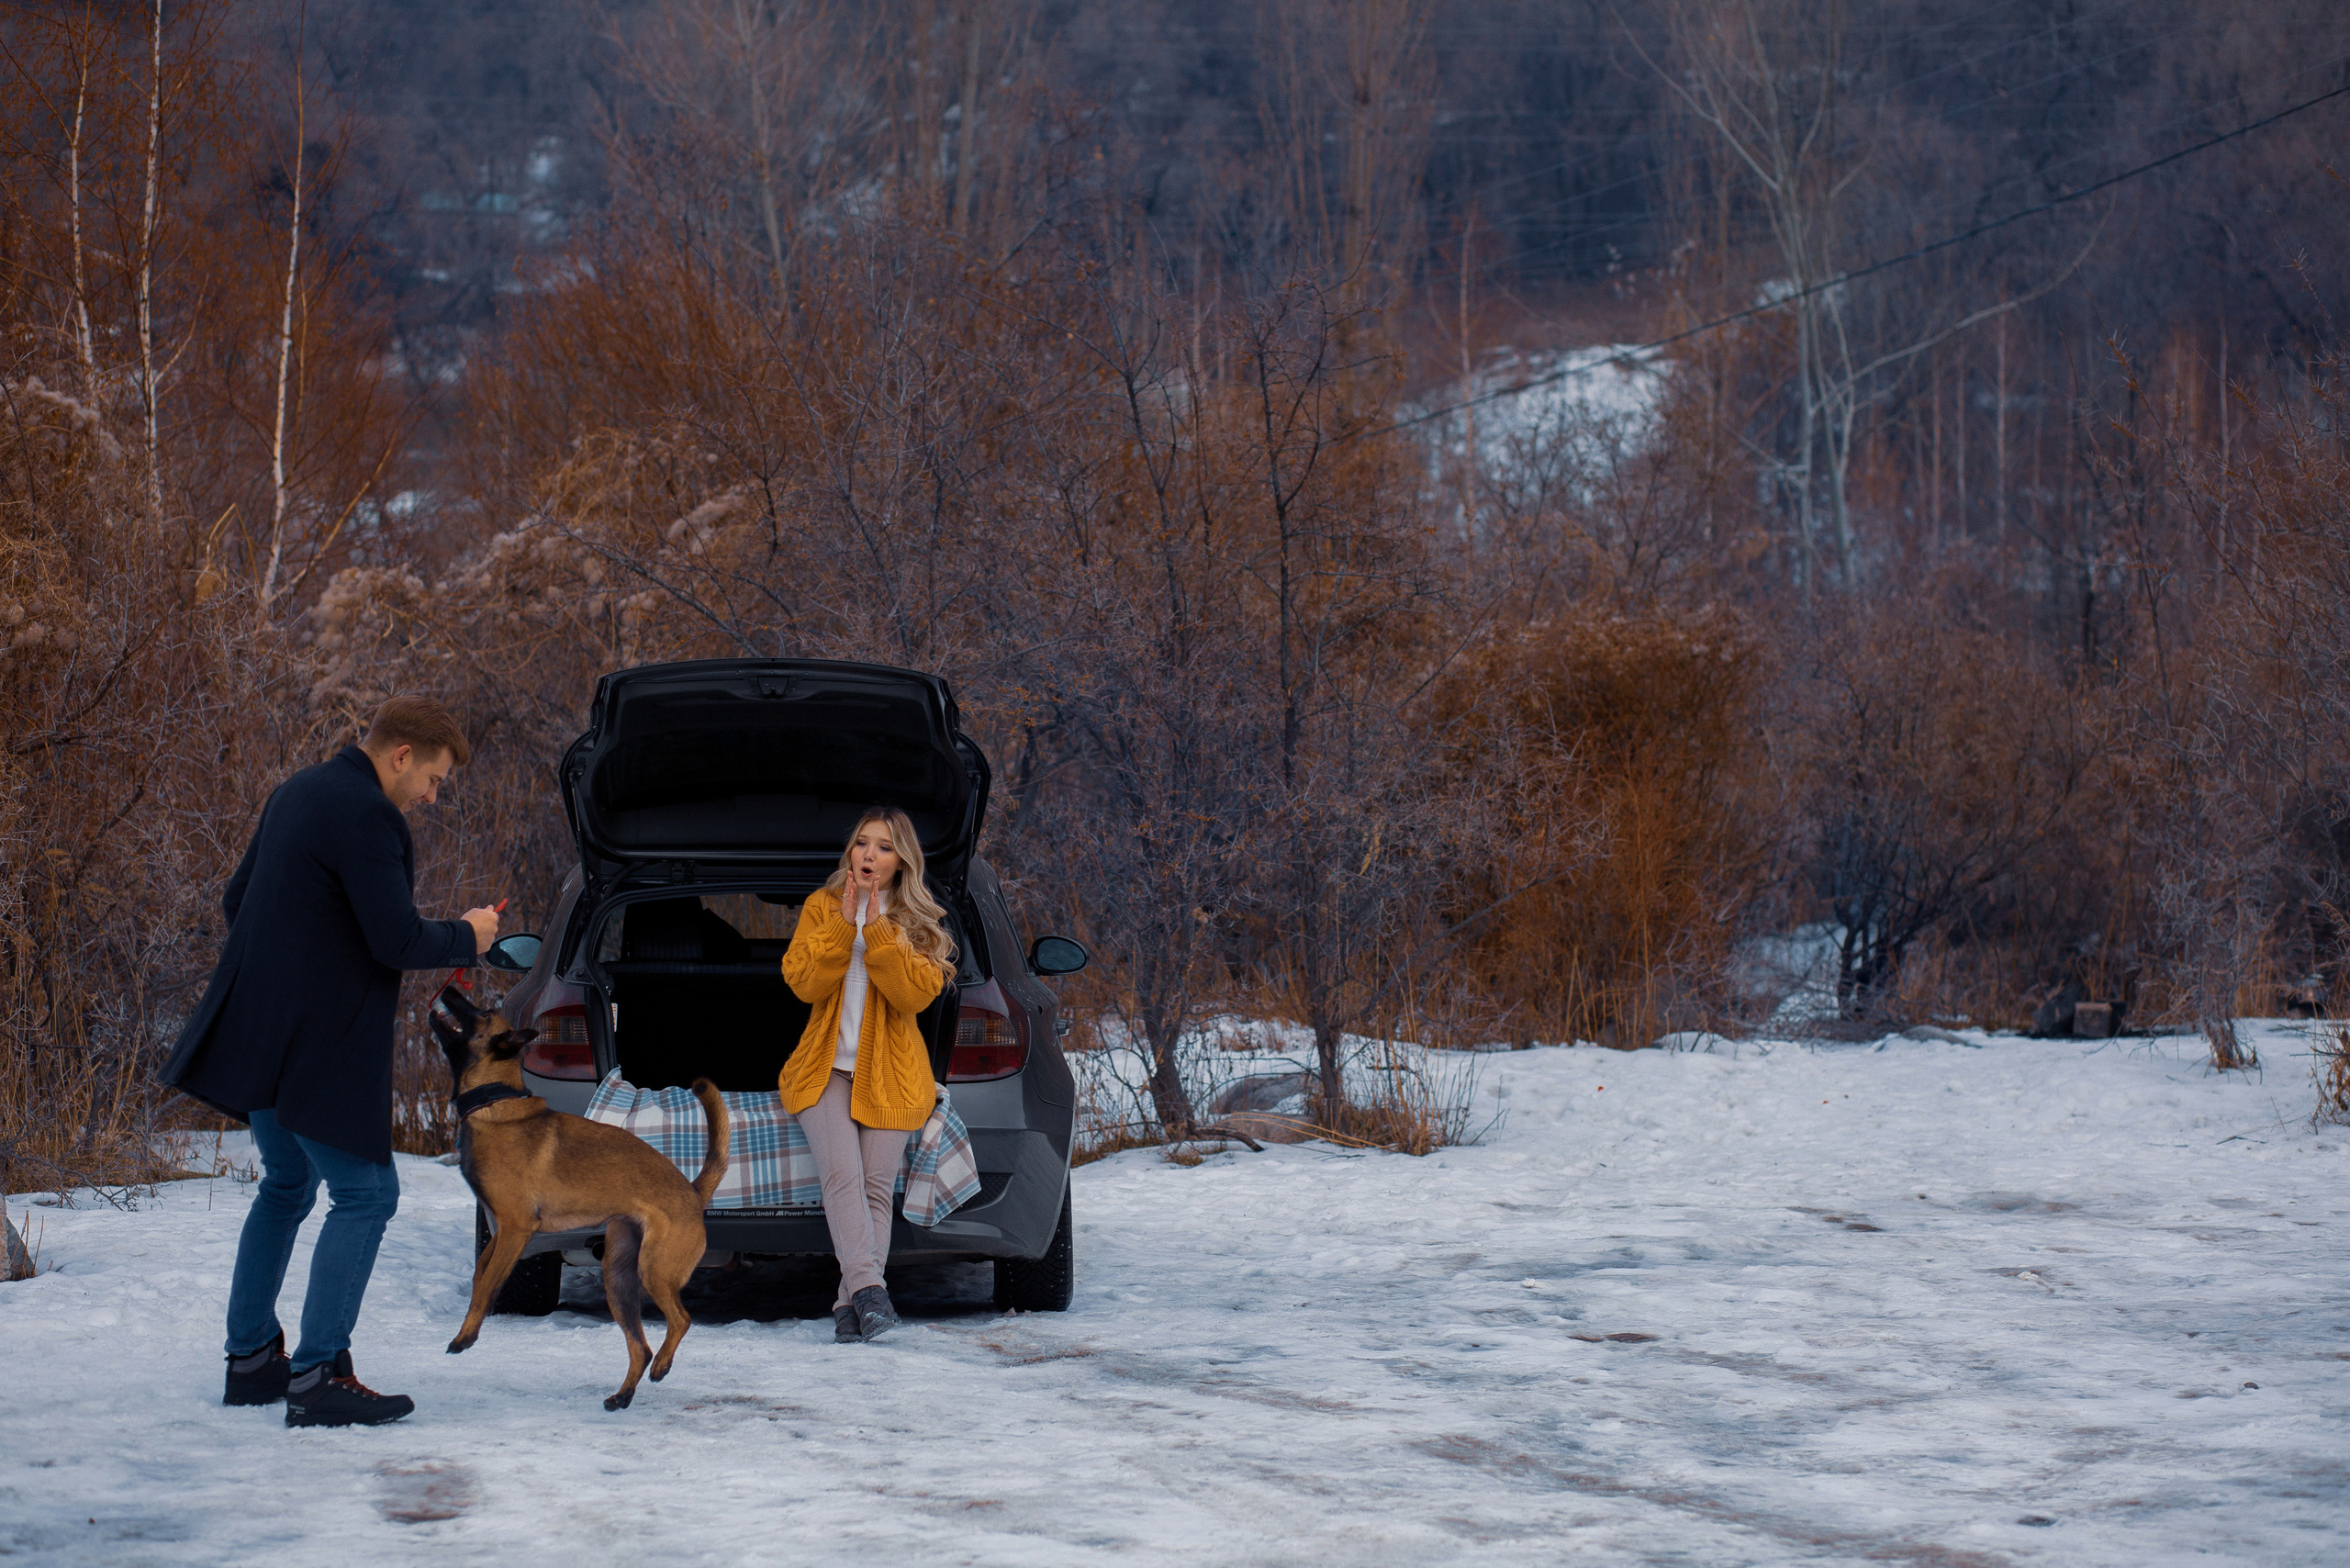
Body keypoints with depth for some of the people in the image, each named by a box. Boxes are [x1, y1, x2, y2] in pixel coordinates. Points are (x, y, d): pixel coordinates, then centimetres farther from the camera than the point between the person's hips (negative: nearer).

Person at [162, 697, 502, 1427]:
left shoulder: (297, 794, 13)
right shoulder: (366, 816, -18)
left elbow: (237, 900, 21)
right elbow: (397, 941, -20)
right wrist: (466, 936, -3)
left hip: (258, 1033, 10)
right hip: (318, 1046, -10)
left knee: (288, 1183, 22)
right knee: (365, 1194, -4)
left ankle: (251, 1359, 26)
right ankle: (317, 1376, -9)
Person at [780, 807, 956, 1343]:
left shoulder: (918, 922, 7)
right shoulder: (822, 907, 9)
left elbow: (917, 993, -9)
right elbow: (803, 982, -5)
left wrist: (879, 934, -17)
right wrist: (842, 926, -14)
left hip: (890, 1075, 0)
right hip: (825, 1068, 0)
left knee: (877, 1186, -11)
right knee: (842, 1173, -22)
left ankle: (850, 1304, -11)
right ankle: (868, 1286, -31)